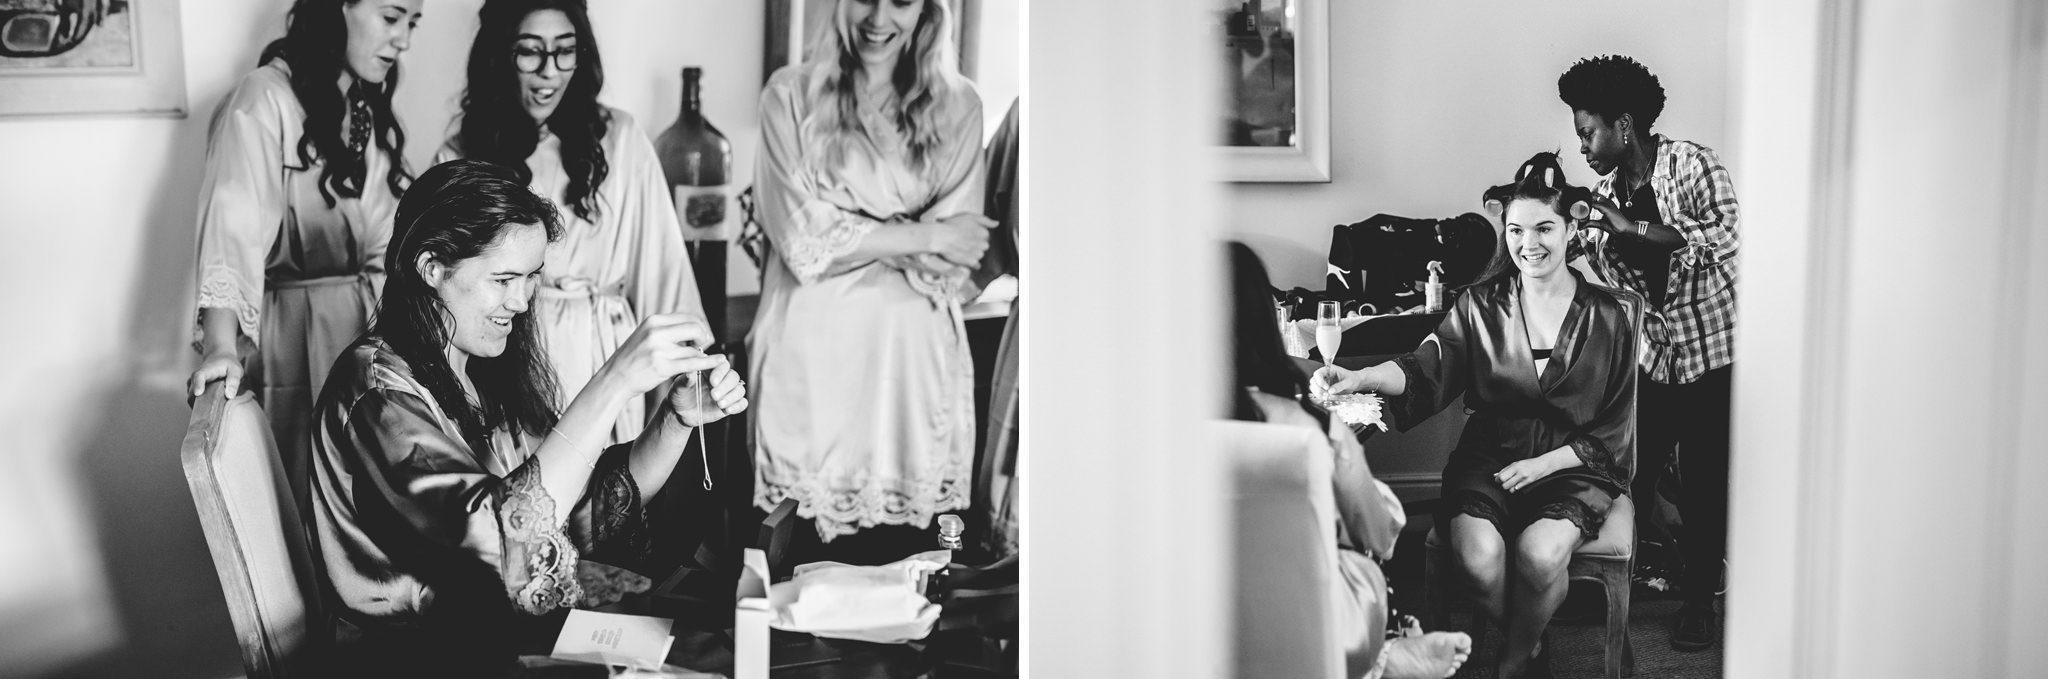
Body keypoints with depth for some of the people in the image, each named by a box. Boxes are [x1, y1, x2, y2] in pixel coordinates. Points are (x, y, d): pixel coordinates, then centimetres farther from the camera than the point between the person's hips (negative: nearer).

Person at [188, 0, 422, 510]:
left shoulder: (369, 110, 14)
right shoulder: (265, 99, -10)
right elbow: (233, 225, -20)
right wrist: (221, 346, -30)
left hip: (364, 326, 7)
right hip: (292, 329, -7)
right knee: (300, 498, -2)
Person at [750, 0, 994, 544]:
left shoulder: (958, 107, 5)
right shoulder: (790, 95, 1)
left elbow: (953, 262, -1)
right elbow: (804, 243, -8)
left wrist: (852, 236, -11)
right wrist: (924, 237, -7)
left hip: (912, 352, 1)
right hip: (812, 347, -1)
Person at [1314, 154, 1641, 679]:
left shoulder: (1612, 314, 0)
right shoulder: (1481, 305, 4)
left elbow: (1613, 429, 2)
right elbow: (1426, 368, -10)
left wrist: (1546, 464, -12)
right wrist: (1359, 378, -30)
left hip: (1574, 466, -1)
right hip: (1488, 459, 2)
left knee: (1538, 552, -31)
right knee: (1479, 556, -27)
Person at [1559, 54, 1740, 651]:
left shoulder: (1693, 165, -12)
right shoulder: (1605, 193, 6)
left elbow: (1727, 237, -28)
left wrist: (1632, 227, -26)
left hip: (1711, 358, -5)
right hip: (1651, 359, 5)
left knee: (1705, 486, 3)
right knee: (1630, 478, 3)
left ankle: (1699, 599, 19)